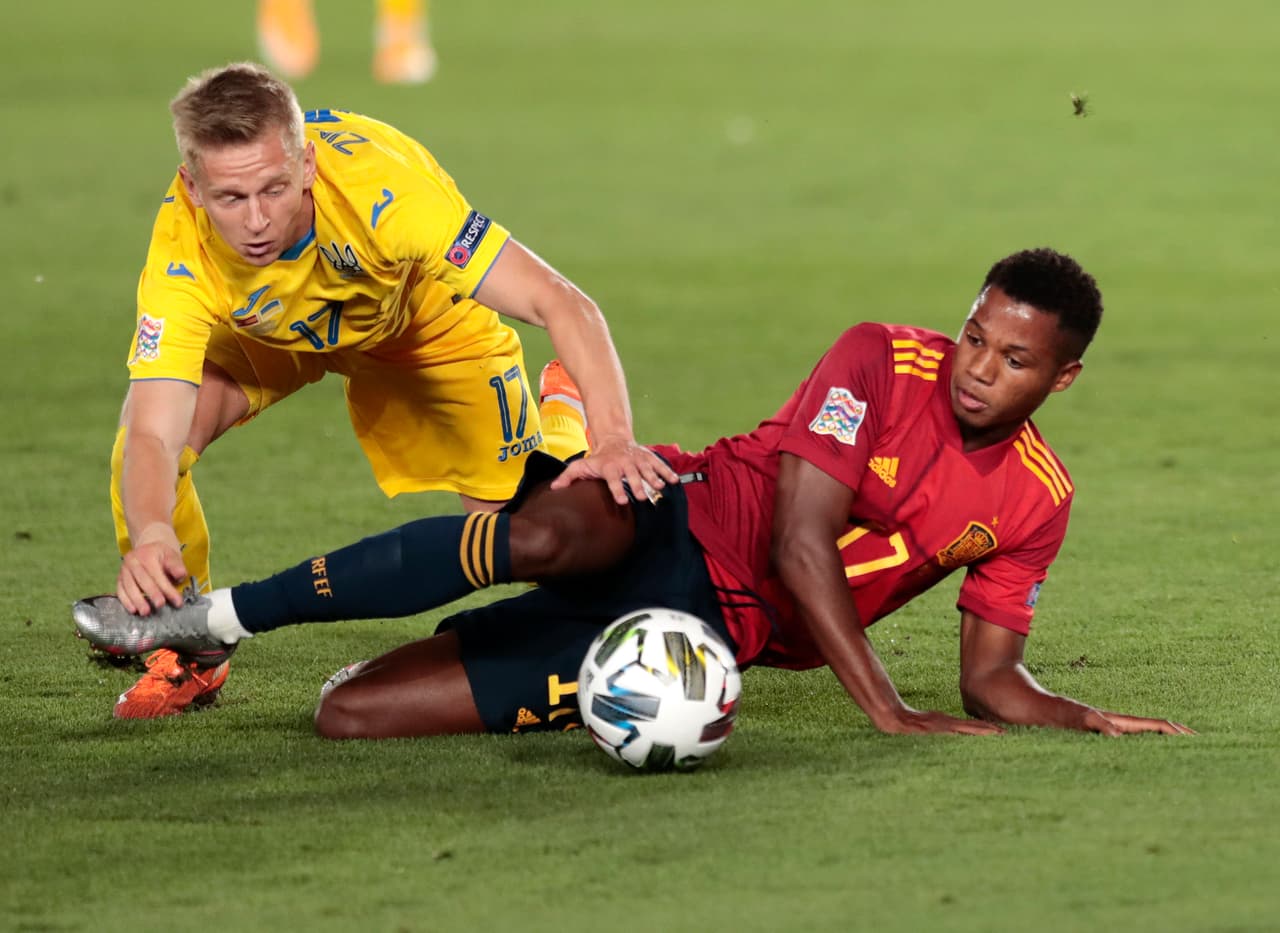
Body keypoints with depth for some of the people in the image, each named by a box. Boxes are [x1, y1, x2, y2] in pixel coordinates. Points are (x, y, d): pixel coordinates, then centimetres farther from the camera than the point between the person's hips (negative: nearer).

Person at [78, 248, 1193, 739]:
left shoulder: (1036, 500, 3)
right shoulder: (882, 362, -10)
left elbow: (991, 681, 8)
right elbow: (800, 545, -17)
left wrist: (1095, 720, -13)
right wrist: (888, 713, -23)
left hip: (711, 625, 2)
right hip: (673, 521, -2)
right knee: (545, 539, -43)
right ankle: (220, 616, -26)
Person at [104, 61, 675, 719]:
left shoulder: (378, 187, -44)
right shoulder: (181, 257, -38)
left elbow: (561, 305, -45)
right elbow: (152, 436, -44)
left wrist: (613, 442, -60)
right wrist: (151, 537, -67)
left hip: (428, 326, -1)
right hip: (260, 335, 1)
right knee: (144, 433, -25)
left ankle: (559, 423, 32)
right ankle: (187, 654, 1)